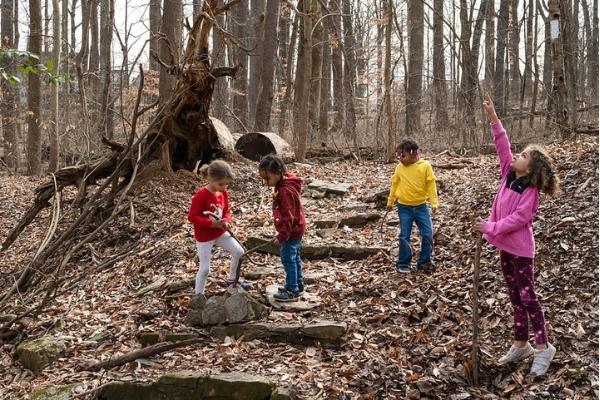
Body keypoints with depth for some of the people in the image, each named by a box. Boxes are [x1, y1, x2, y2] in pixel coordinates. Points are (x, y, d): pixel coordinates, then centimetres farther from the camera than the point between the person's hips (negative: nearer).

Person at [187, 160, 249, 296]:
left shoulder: (224, 193, -3)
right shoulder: (201, 195, -25)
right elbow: (192, 217, -23)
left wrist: (226, 221, -13)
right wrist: (211, 223, -30)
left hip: (220, 233, 7)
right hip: (204, 237, -7)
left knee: (239, 252, 8)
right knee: (204, 268, -2)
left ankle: (232, 279, 29)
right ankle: (198, 296, 14)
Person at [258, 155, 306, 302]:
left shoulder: (285, 191, -27)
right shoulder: (285, 184, 5)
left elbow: (288, 216, -28)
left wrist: (282, 235, -26)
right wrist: (284, 233, 19)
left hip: (291, 231, -10)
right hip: (296, 229, 10)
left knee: (288, 259, -2)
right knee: (294, 258, 20)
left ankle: (292, 291, 6)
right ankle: (298, 284, 33)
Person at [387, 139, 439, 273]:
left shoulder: (425, 166, -7)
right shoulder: (400, 167, -2)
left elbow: (431, 185, -4)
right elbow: (395, 185, 10)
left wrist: (434, 202, -9)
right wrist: (390, 201, 17)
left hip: (421, 206, -1)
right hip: (404, 208, 1)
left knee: (428, 234, -1)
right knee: (404, 236, 2)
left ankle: (424, 262, 14)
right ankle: (403, 263, 13)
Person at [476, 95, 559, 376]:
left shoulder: (530, 191, -16)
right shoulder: (509, 175, 3)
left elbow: (519, 218, -22)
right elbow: (503, 148, 2)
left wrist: (493, 228, -22)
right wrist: (494, 120, -4)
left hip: (520, 248, -8)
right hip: (505, 246, 8)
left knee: (526, 296, -2)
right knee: (515, 296, 13)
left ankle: (543, 347, 8)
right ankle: (520, 345, 23)